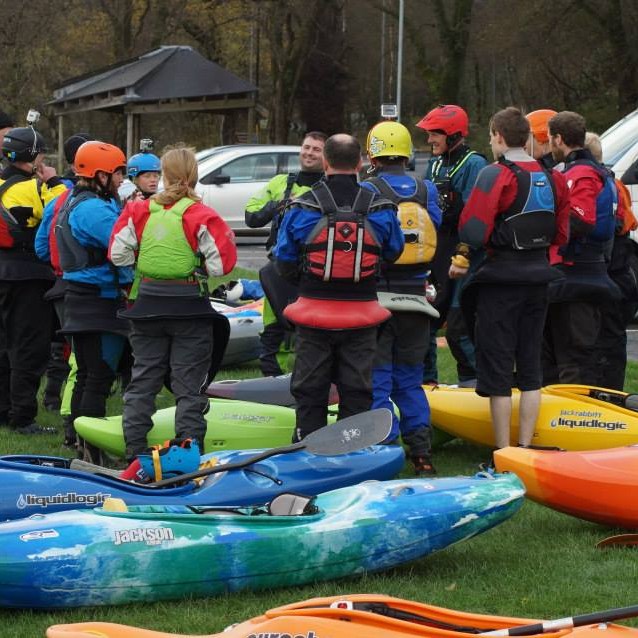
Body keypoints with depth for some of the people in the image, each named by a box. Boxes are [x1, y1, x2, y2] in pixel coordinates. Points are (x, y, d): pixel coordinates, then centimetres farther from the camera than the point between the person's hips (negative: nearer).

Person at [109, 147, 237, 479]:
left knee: (142, 380, 12)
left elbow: (118, 255, 0)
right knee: (188, 386, 3)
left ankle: (135, 456, 10)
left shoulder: (140, 211, -2)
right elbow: (220, 265, -14)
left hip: (147, 302, 3)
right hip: (189, 307, -3)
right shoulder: (200, 217, -12)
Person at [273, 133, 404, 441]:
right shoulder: (380, 208, -4)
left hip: (313, 313, -1)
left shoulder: (302, 207, -8)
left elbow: (284, 262, -1)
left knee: (309, 392, 10)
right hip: (361, 316, 1)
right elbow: (394, 254, 8)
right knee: (356, 392, 9)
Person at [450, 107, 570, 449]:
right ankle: (525, 449, 13)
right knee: (530, 367, 12)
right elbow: (560, 234, 11)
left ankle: (503, 454, 0)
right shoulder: (552, 177, 7)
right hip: (538, 277, 6)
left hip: (501, 279, -6)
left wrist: (461, 259, -3)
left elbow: (474, 227, -19)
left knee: (497, 368, 0)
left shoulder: (496, 174, -14)